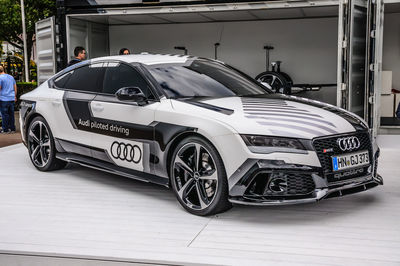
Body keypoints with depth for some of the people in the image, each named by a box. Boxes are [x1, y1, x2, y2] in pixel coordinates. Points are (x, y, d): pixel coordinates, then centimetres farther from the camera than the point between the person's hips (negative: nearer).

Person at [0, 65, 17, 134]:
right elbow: (15, 87, 16)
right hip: (11, 99, 6)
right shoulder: (11, 77, 11)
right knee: (11, 114, 11)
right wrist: (15, 96, 24)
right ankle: (12, 129, 14)